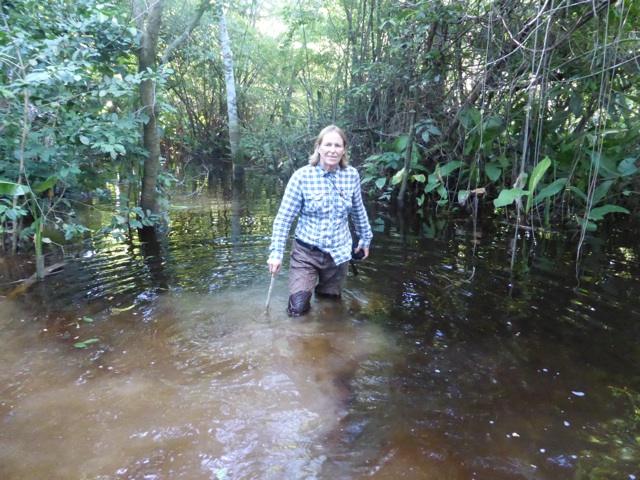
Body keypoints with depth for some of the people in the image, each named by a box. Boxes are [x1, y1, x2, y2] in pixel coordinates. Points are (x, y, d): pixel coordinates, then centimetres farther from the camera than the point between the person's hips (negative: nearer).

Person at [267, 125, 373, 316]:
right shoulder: (302, 176, -16)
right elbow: (284, 217, -10)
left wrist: (365, 238, 18)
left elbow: (358, 211, 9)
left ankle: (324, 288, 52)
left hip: (338, 254, 3)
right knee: (297, 309, -5)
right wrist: (276, 252, -12)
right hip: (306, 252, -2)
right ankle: (306, 285, 28)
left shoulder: (352, 175, -7)